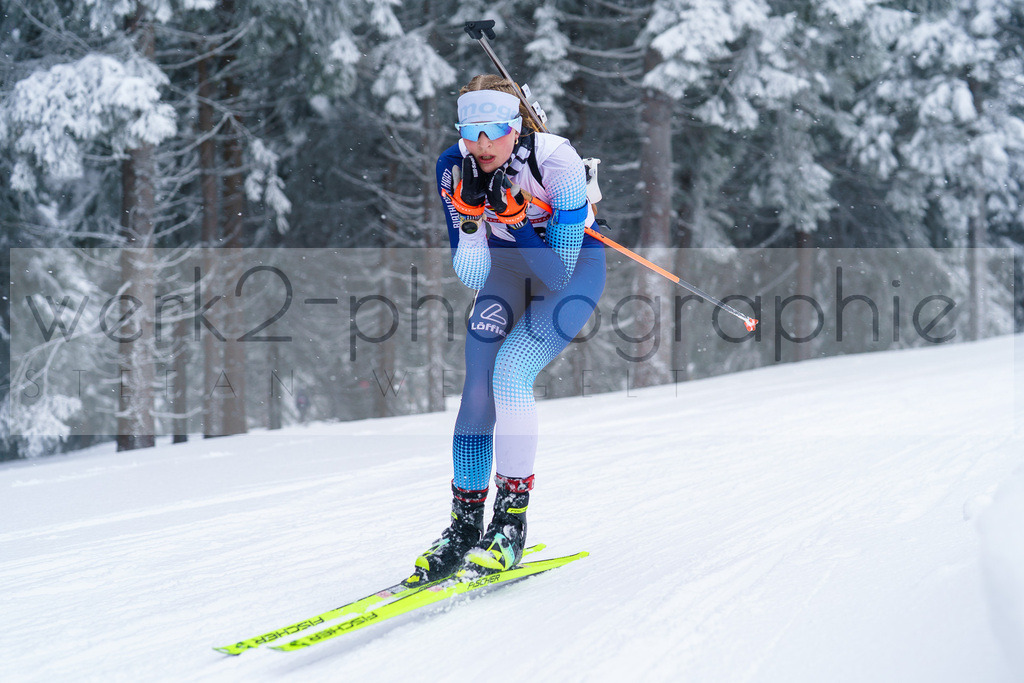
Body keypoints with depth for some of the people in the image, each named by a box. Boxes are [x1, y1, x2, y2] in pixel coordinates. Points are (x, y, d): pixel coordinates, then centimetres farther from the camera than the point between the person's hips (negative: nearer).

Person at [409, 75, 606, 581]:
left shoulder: (557, 163, -30)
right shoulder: (454, 168, -17)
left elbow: (560, 270, -29)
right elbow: (471, 277, -13)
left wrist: (512, 216, -37)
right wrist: (472, 220, -31)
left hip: (575, 267, -4)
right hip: (507, 265, 4)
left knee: (511, 370, -24)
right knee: (478, 384, -12)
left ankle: (511, 525, -16)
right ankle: (464, 527, 0)